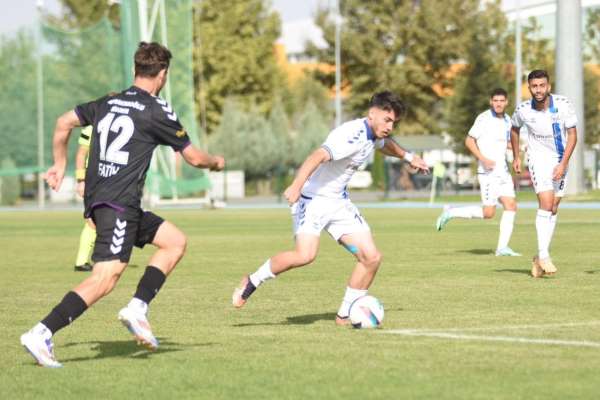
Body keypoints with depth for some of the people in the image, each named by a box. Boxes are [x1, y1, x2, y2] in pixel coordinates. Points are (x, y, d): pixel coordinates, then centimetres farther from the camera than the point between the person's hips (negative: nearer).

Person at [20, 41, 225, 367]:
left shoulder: (109, 103, 14)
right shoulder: (157, 111, -5)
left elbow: (63, 122, 16)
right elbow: (194, 157, 1)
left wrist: (60, 163, 26)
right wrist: (216, 162, 22)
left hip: (96, 199, 9)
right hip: (119, 204, -9)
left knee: (175, 241, 16)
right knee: (104, 279, -14)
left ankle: (137, 308, 5)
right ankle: (42, 334, -22)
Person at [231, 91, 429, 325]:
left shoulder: (373, 135, 6)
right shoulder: (352, 135, -24)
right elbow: (318, 156, -39)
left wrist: (408, 157, 47)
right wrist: (297, 185, -53)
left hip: (339, 203, 9)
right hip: (313, 199, -9)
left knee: (371, 257, -3)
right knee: (305, 255, -28)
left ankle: (345, 315, 11)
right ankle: (252, 281, -5)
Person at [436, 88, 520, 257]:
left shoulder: (507, 120, 13)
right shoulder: (484, 118, -11)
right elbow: (469, 141, -11)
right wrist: (482, 159, -22)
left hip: (503, 171, 8)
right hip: (488, 172, -8)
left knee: (511, 206, -2)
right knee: (488, 212, -11)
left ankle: (502, 247, 0)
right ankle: (450, 213, 4)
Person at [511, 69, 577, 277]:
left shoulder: (563, 105, -17)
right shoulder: (523, 110, -15)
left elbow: (572, 135, -13)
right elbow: (514, 129, 8)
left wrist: (563, 164, -21)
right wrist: (516, 157, 11)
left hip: (560, 159, 2)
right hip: (538, 158, -2)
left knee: (553, 209, 5)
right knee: (546, 204, -19)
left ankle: (539, 259, 15)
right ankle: (544, 256, -18)